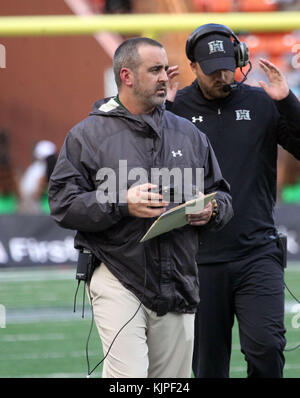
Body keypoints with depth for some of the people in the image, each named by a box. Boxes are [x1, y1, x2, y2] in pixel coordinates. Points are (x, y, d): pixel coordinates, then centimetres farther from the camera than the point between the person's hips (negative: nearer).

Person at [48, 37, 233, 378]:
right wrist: (121, 204, -18)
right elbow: (62, 203, -5)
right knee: (127, 380, -18)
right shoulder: (88, 135, 2)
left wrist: (210, 212, -3)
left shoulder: (189, 134, 16)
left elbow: (221, 195, 21)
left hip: (178, 288, 5)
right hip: (117, 282, -5)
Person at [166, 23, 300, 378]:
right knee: (208, 363, 6)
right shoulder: (176, 108, 3)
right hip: (201, 259, 0)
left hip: (258, 253, 0)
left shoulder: (262, 104, 5)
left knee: (266, 346, -15)